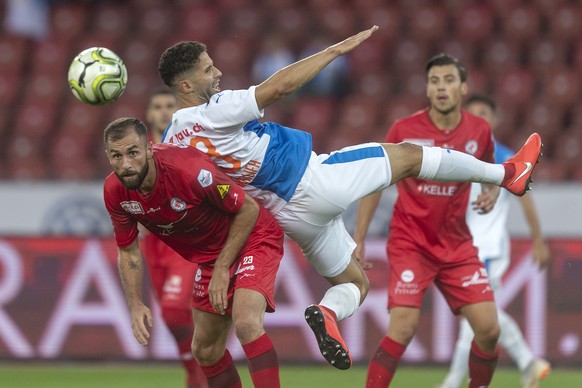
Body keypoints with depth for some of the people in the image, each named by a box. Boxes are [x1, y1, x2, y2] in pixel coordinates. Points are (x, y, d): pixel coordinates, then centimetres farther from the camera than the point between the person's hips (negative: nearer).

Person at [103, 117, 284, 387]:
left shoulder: (189, 170, -33)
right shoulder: (115, 192, -14)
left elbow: (247, 210, -19)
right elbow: (128, 252, 2)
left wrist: (222, 268, -18)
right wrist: (135, 305, -9)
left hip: (252, 237, -7)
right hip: (208, 254, 7)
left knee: (246, 324, -30)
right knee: (205, 350, 12)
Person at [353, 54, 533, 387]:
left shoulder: (479, 130, -1)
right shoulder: (404, 130, -9)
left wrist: (492, 192, -3)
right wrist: (358, 240, -2)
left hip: (457, 245, 4)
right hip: (410, 244, -3)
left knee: (488, 329, -6)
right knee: (404, 327, -19)